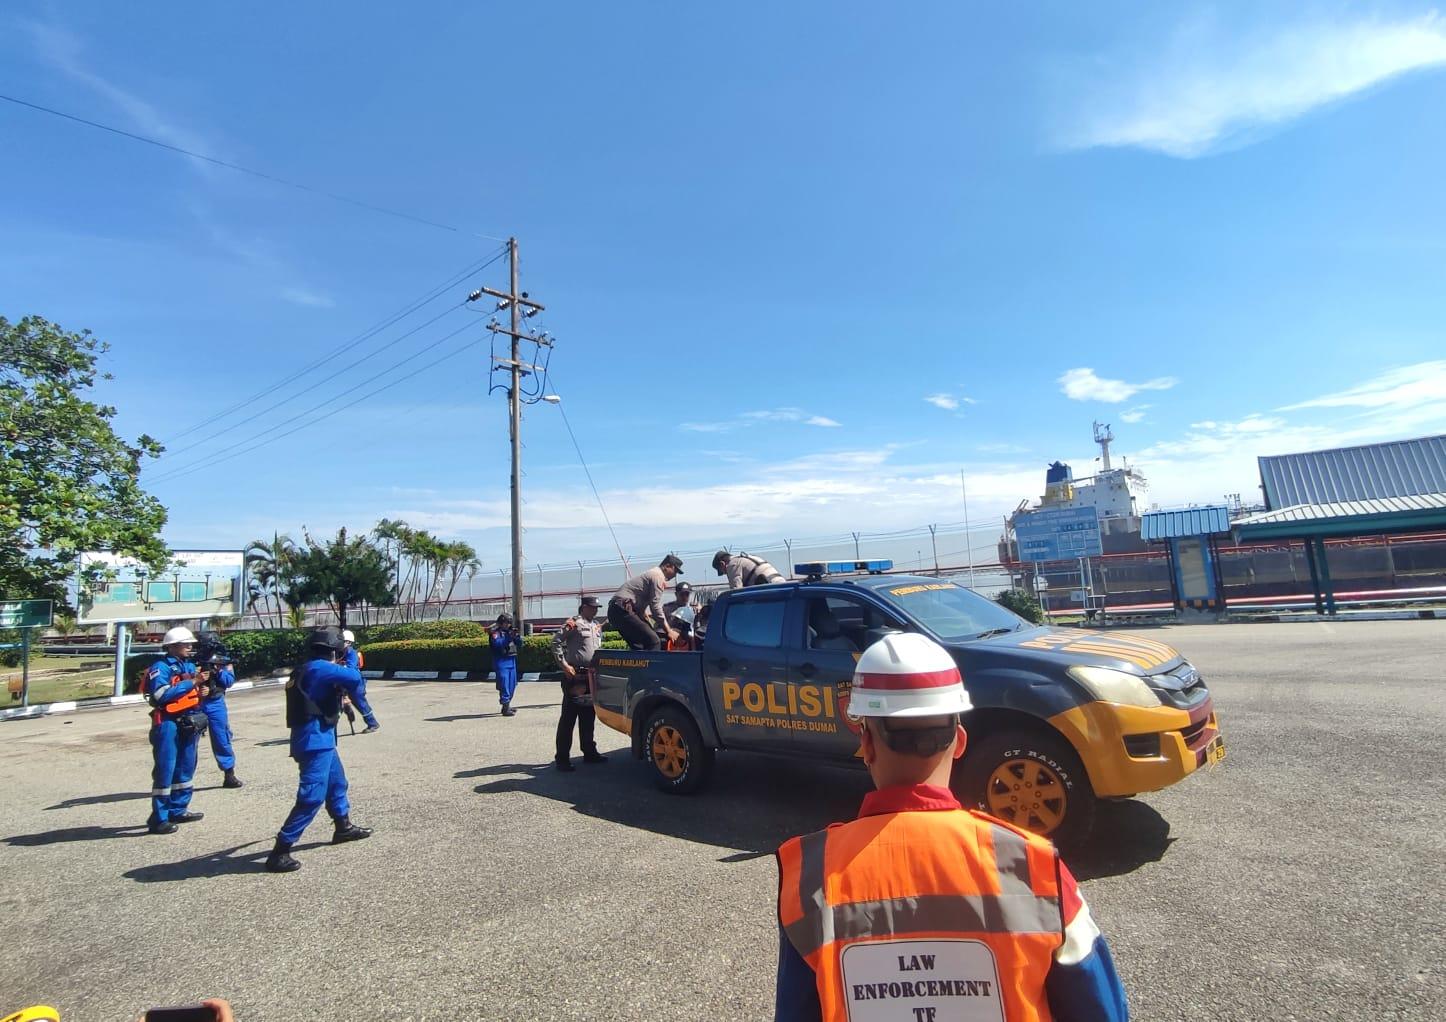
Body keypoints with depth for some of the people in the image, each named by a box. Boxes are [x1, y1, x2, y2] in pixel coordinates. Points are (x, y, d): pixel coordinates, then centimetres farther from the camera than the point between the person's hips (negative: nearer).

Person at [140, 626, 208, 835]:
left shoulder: (190, 665, 12)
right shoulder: (161, 667, -12)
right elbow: (162, 694, -25)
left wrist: (200, 692, 1)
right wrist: (189, 683, -22)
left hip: (188, 722, 8)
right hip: (168, 723, -8)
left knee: (186, 768, 16)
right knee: (164, 770, -5)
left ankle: (178, 810, 28)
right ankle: (159, 819, 3)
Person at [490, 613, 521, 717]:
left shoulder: (510, 631, 12)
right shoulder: (495, 632, -5)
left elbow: (519, 644, 11)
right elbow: (497, 644, -22)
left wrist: (516, 636, -8)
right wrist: (509, 637, -27)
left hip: (512, 661, 7)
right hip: (501, 662, -7)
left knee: (512, 685, 12)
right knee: (504, 685, -10)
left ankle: (507, 705, 25)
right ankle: (505, 709, -7)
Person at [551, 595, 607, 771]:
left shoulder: (597, 625, 16)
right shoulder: (573, 623, -7)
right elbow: (556, 642, -11)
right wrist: (564, 664, -15)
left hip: (591, 676, 7)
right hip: (574, 677, -7)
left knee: (588, 717, 15)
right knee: (568, 718, -5)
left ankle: (589, 752, 25)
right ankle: (562, 758, -2)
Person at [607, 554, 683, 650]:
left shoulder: (652, 573, 24)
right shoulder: (658, 575, -6)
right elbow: (655, 607, -13)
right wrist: (669, 631, -9)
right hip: (624, 610, -10)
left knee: (639, 646, 13)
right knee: (653, 641, -13)